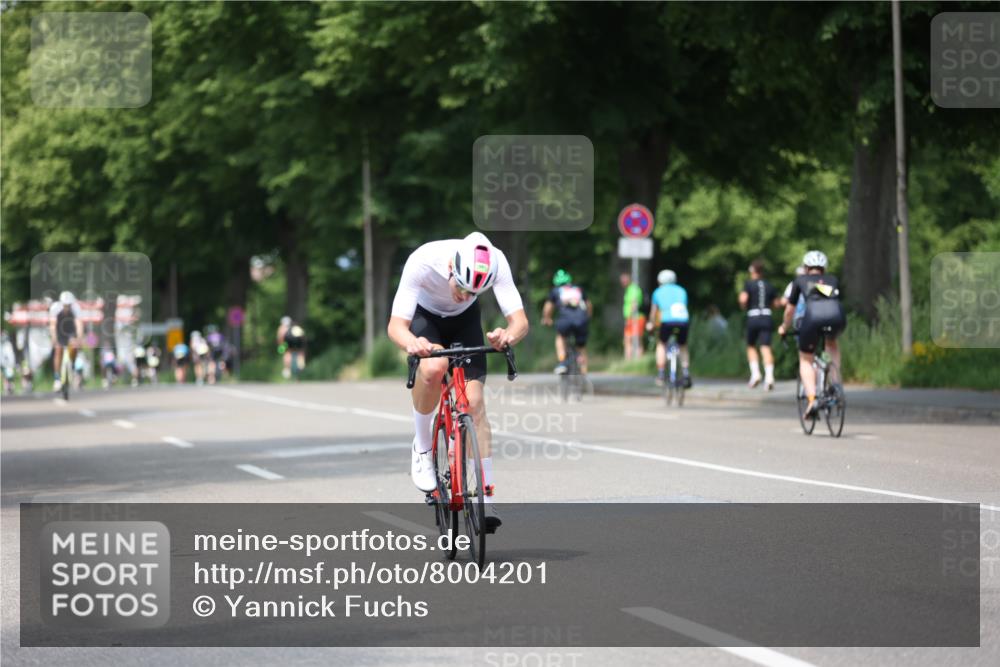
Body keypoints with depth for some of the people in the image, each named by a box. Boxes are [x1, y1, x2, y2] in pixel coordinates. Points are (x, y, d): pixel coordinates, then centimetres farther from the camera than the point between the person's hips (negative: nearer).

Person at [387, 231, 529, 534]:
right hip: (424, 315, -2)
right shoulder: (423, 261, -38)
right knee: (433, 367, -34)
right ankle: (422, 447, -10)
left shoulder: (496, 262, -34)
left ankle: (487, 496, -8)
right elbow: (396, 325, -39)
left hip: (465, 319, 2)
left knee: (474, 401, -14)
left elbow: (520, 320, -36)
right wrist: (411, 343, -62)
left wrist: (508, 335, -59)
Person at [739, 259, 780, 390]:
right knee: (766, 347, -5)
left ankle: (755, 373, 0)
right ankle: (769, 376, -20)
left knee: (751, 346, 15)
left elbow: (743, 299, -14)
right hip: (767, 318, 2)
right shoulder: (769, 286, 12)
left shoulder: (749, 284, 0)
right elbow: (776, 303, 11)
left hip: (753, 317, -2)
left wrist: (743, 306, 6)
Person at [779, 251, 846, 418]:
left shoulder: (801, 280, 29)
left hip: (814, 316, -2)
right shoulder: (832, 280, 33)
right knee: (832, 342, 36)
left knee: (805, 360, 16)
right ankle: (835, 381, 19)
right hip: (837, 316, 2)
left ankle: (812, 399, -4)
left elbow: (790, 309, 37)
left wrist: (784, 328, 55)